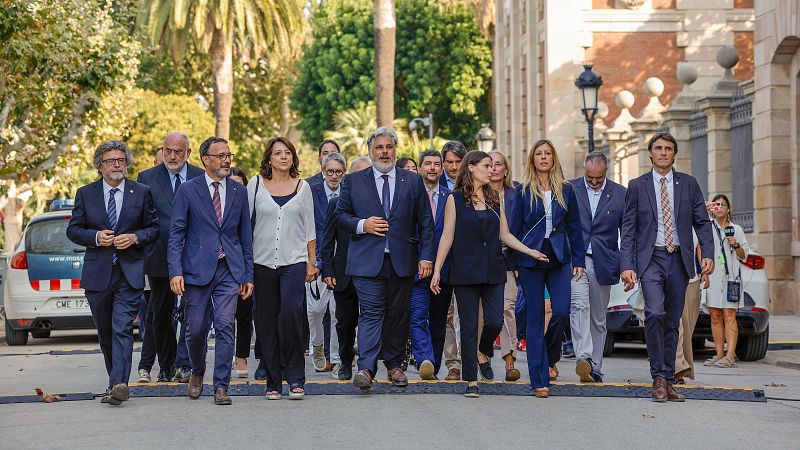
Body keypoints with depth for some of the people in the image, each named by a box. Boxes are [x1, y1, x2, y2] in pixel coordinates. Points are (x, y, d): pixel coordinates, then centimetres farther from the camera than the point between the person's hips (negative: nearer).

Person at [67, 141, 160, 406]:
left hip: (130, 273, -3)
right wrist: (95, 237, -12)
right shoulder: (85, 194, 6)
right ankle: (117, 380, 28)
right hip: (97, 273, 3)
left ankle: (118, 384, -25)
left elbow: (154, 228, 8)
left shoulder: (141, 193, 4)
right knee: (105, 332, 12)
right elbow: (73, 230, 7)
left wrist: (135, 238, -11)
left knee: (122, 329, -15)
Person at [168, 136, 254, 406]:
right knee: (196, 330, 3)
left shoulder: (239, 192, 10)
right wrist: (175, 272, -12)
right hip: (197, 269, -2)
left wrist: (248, 275, 9)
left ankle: (221, 386, -1)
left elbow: (245, 236, 13)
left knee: (225, 327, -7)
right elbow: (176, 234, -2)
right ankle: (197, 373, 31)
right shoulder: (188, 190, 1)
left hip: (229, 270, 2)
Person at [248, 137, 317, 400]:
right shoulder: (255, 184, 6)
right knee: (267, 322, 2)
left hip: (294, 262, -1)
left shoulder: (302, 187, 8)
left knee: (291, 312, -19)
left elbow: (309, 228, 11)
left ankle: (295, 377, -8)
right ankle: (273, 381, 12)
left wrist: (312, 262, 6)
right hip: (262, 262, 1)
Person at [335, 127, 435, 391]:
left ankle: (394, 364, 21)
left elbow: (426, 222, 9)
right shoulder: (354, 181, 8)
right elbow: (340, 215, 10)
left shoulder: (413, 181, 10)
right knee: (371, 313, -12)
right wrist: (362, 225, -9)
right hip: (368, 260, -2)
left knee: (398, 315, 7)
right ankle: (366, 369, -18)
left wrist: (426, 256, 1)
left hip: (402, 260, 2)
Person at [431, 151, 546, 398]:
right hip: (465, 271, -3)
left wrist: (531, 252, 4)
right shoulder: (455, 199, 1)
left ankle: (484, 352, 26)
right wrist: (436, 271, -5)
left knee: (495, 321, -7)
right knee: (469, 325, -1)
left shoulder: (496, 199, 12)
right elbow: (447, 237, -1)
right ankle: (471, 381, 5)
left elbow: (505, 235, 14)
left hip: (493, 270, 3)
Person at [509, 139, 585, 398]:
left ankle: (550, 357, 18)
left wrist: (579, 260, 4)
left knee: (562, 311, -12)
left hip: (559, 259, 1)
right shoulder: (524, 191, 3)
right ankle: (539, 380, 2)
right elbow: (514, 228, 4)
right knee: (535, 318, -1)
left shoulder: (566, 190, 8)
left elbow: (574, 228, 10)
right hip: (530, 260, -1)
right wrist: (512, 262, -1)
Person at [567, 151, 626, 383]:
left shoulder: (619, 194, 6)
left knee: (599, 317, 7)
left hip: (603, 263, 2)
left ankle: (595, 368, 15)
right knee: (579, 305, -22)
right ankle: (583, 358, -33)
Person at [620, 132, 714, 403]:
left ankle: (668, 381, 14)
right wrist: (627, 266, -7)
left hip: (679, 260, 2)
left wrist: (707, 254, -6)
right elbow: (628, 229, 3)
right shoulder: (637, 186, 5)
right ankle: (658, 377, -12)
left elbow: (702, 222, 9)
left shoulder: (688, 184, 9)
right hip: (651, 259, -2)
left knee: (672, 322, 6)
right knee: (655, 313, -21)